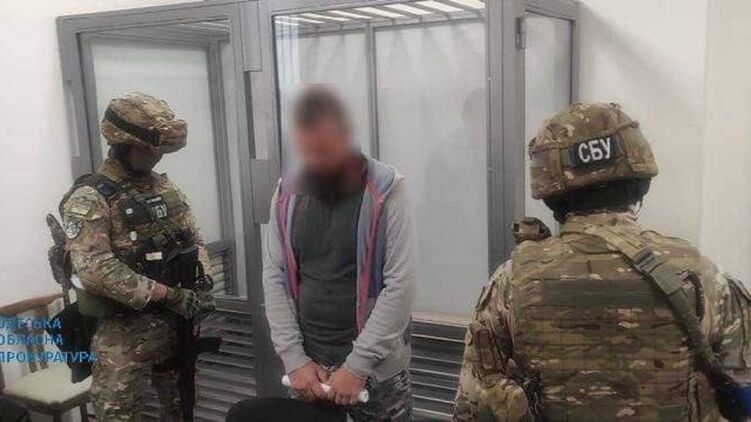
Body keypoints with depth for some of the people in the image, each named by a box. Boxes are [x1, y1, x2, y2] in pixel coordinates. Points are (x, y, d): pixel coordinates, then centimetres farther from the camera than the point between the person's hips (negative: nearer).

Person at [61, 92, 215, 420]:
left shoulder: (165, 188, 9)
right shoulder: (88, 199, -12)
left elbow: (193, 239, 14)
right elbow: (94, 269, -24)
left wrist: (202, 283, -6)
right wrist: (168, 294, -25)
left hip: (177, 323, 6)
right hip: (123, 332, -6)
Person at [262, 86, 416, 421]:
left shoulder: (385, 188, -12)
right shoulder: (287, 193, 0)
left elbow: (401, 284, -15)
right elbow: (274, 277, 2)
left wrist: (356, 366, -16)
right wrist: (293, 359, -5)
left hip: (375, 367, -3)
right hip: (307, 366, 4)